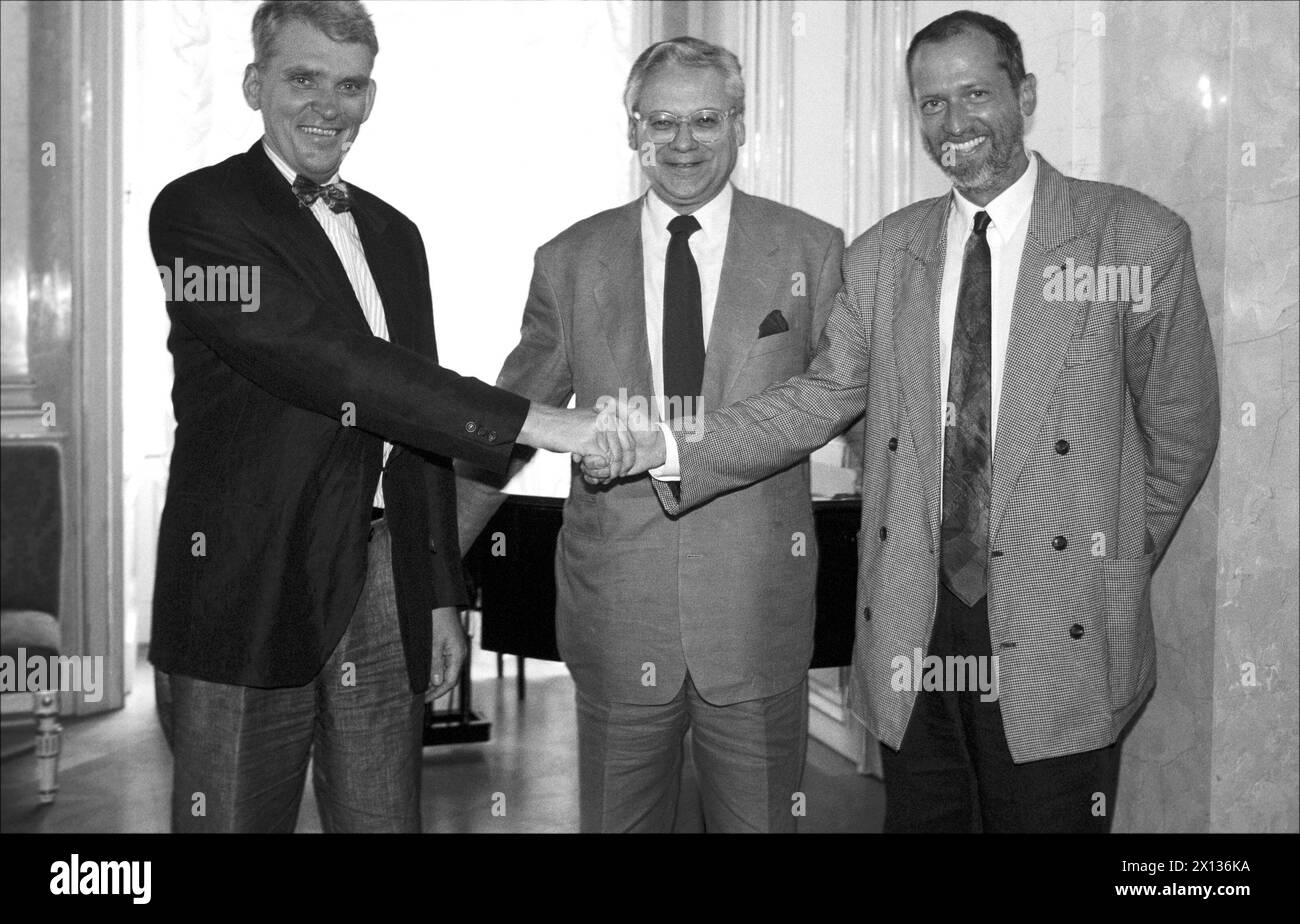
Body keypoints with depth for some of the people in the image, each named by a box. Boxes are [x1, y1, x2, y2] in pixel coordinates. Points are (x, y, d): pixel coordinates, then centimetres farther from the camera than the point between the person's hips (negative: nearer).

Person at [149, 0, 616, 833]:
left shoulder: (393, 233, 16)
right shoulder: (199, 212, -6)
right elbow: (324, 362, -20)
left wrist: (442, 595, 16)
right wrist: (526, 421, -22)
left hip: (385, 582, 6)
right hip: (252, 587, -5)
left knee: (384, 817, 9)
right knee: (239, 816, 4)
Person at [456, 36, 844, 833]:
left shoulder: (812, 250, 2)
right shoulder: (570, 262, 5)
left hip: (758, 615, 0)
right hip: (615, 615, 1)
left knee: (760, 819, 10)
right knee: (617, 820, 11)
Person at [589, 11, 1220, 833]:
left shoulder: (1138, 238, -2)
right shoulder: (884, 255, 8)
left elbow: (1182, 427, 3)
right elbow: (824, 396, 5)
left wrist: (1119, 566, 7)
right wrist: (669, 448, -6)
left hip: (1057, 636, -3)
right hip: (913, 634, 3)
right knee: (919, 817, 13)